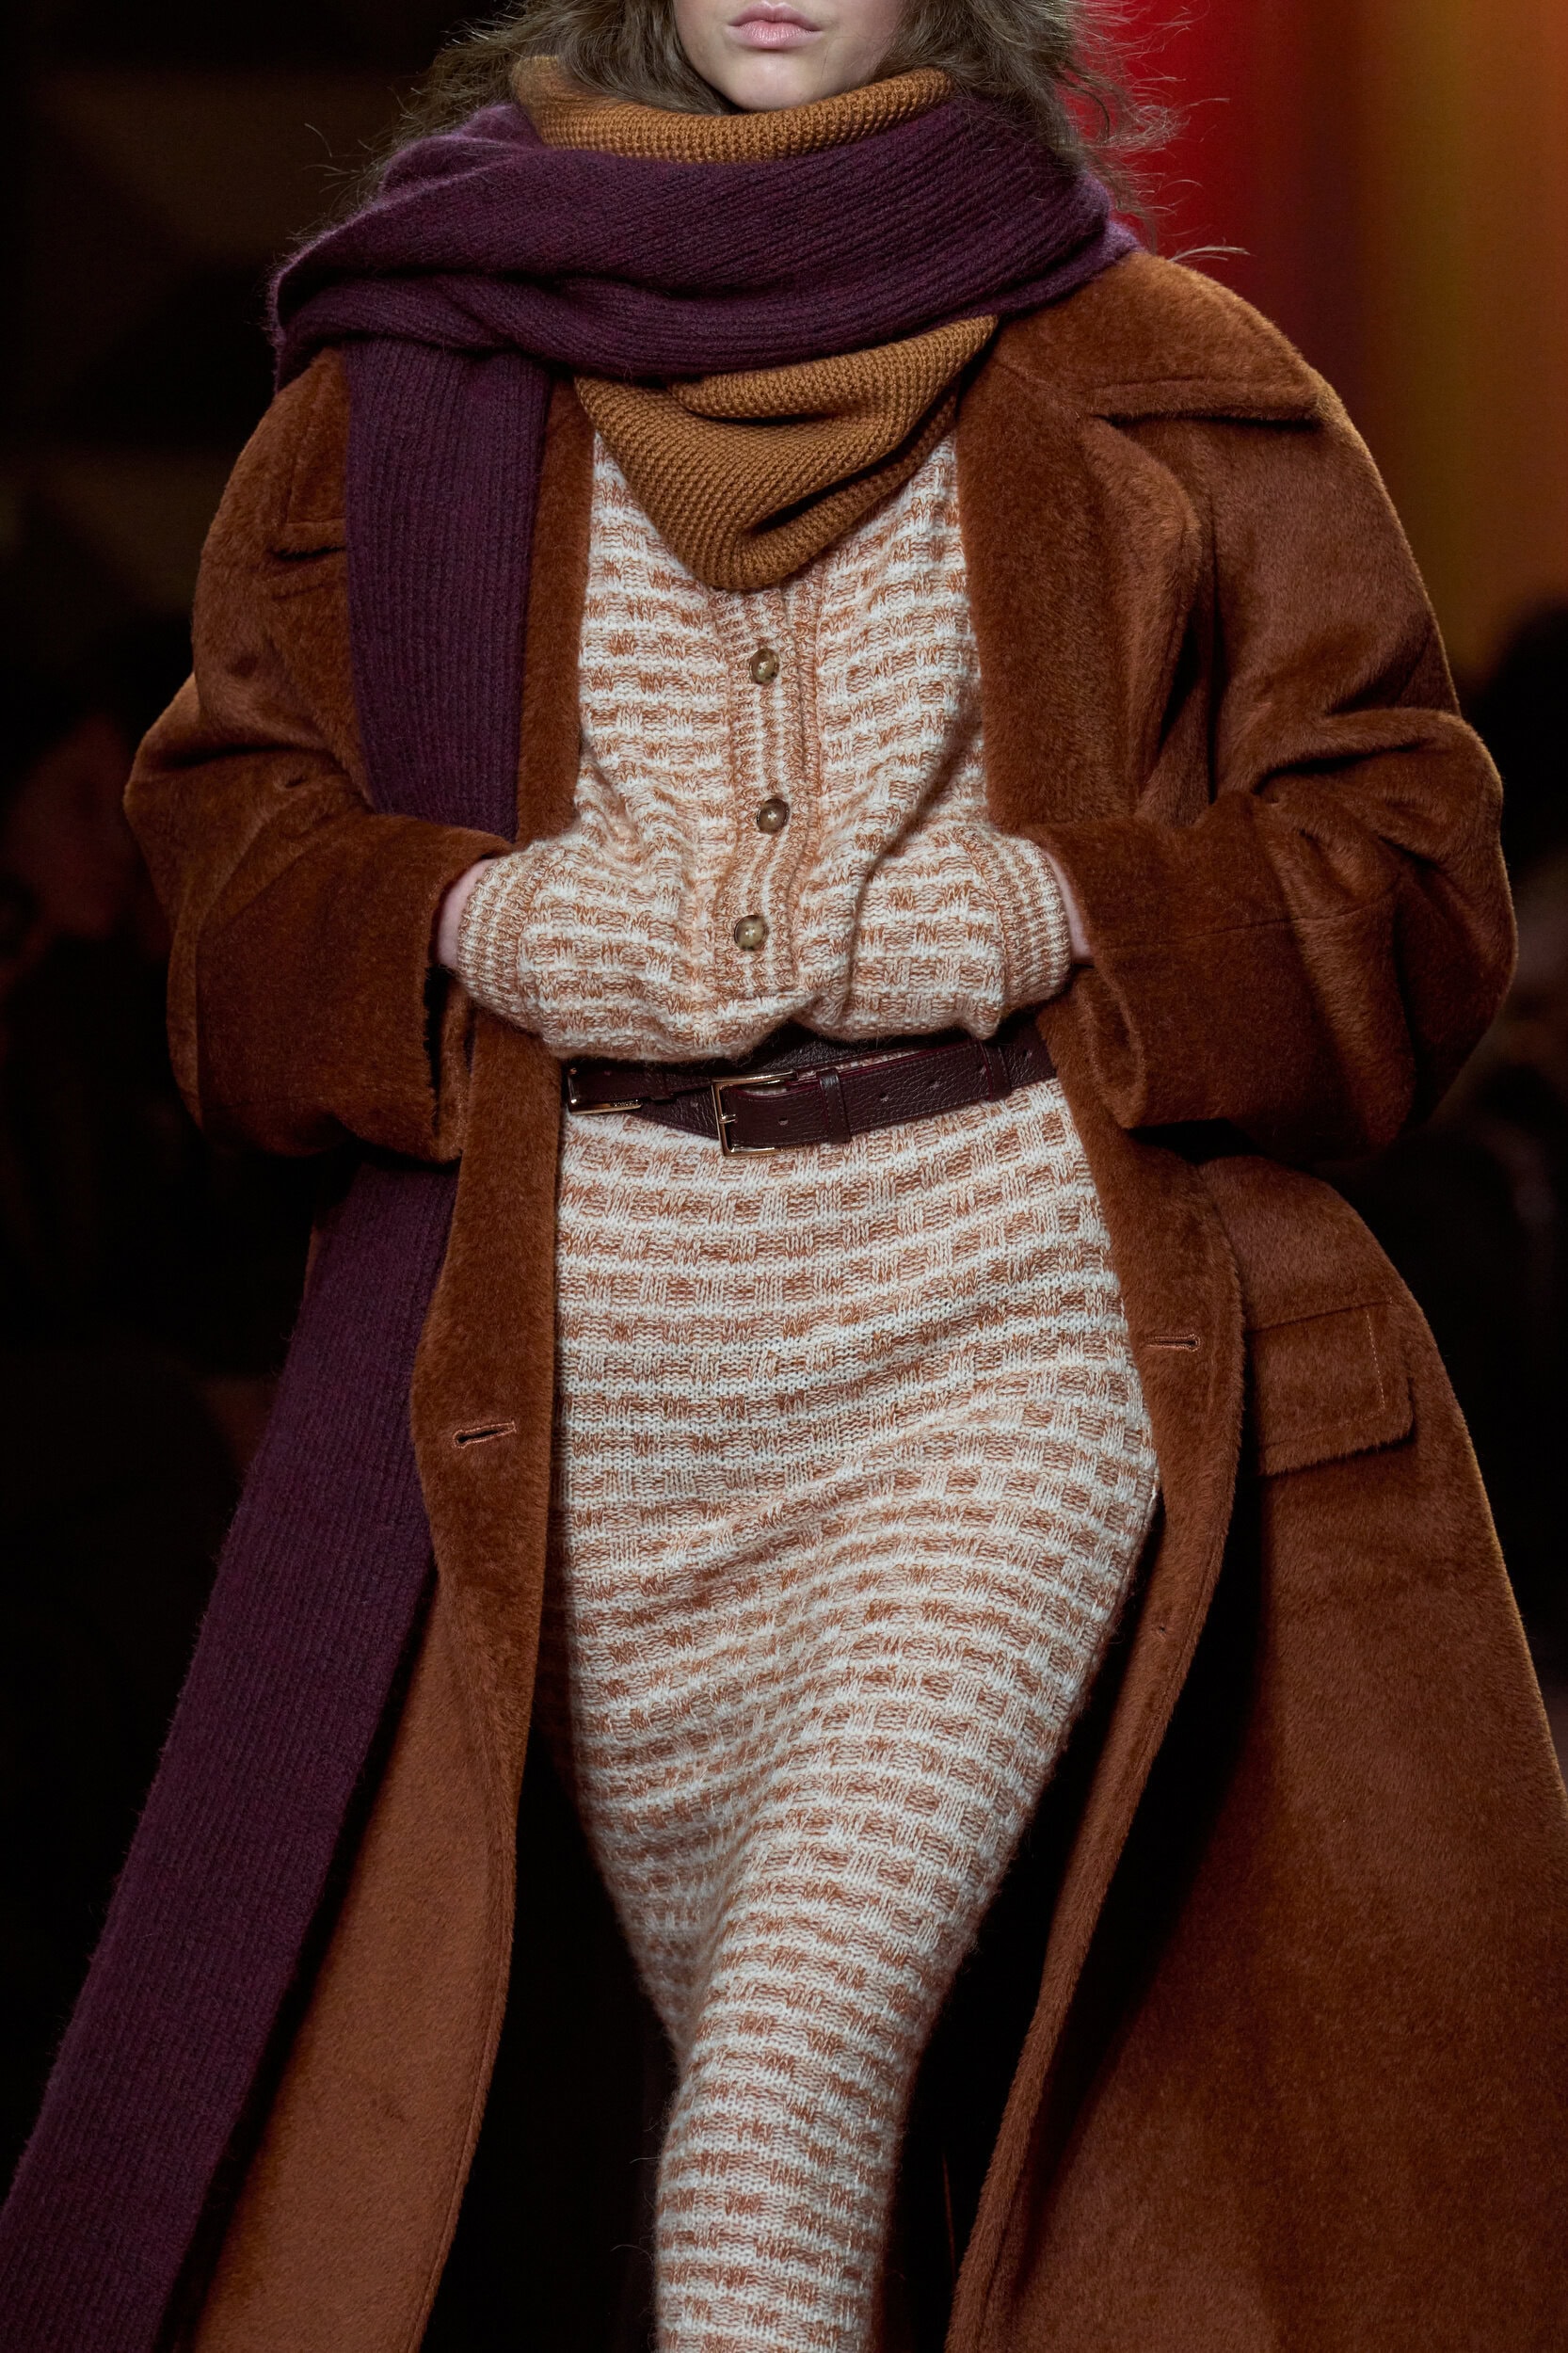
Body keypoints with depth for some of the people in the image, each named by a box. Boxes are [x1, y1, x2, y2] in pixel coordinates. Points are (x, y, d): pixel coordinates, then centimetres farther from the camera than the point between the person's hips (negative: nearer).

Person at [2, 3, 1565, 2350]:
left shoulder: (1184, 398, 10)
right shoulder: (403, 385, 14)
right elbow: (231, 855, 16)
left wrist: (1071, 920, -9)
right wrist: (461, 924, -6)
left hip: (1021, 1303, -2)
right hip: (595, 1365, 3)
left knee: (802, 2042, -23)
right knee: (765, 2053, 5)